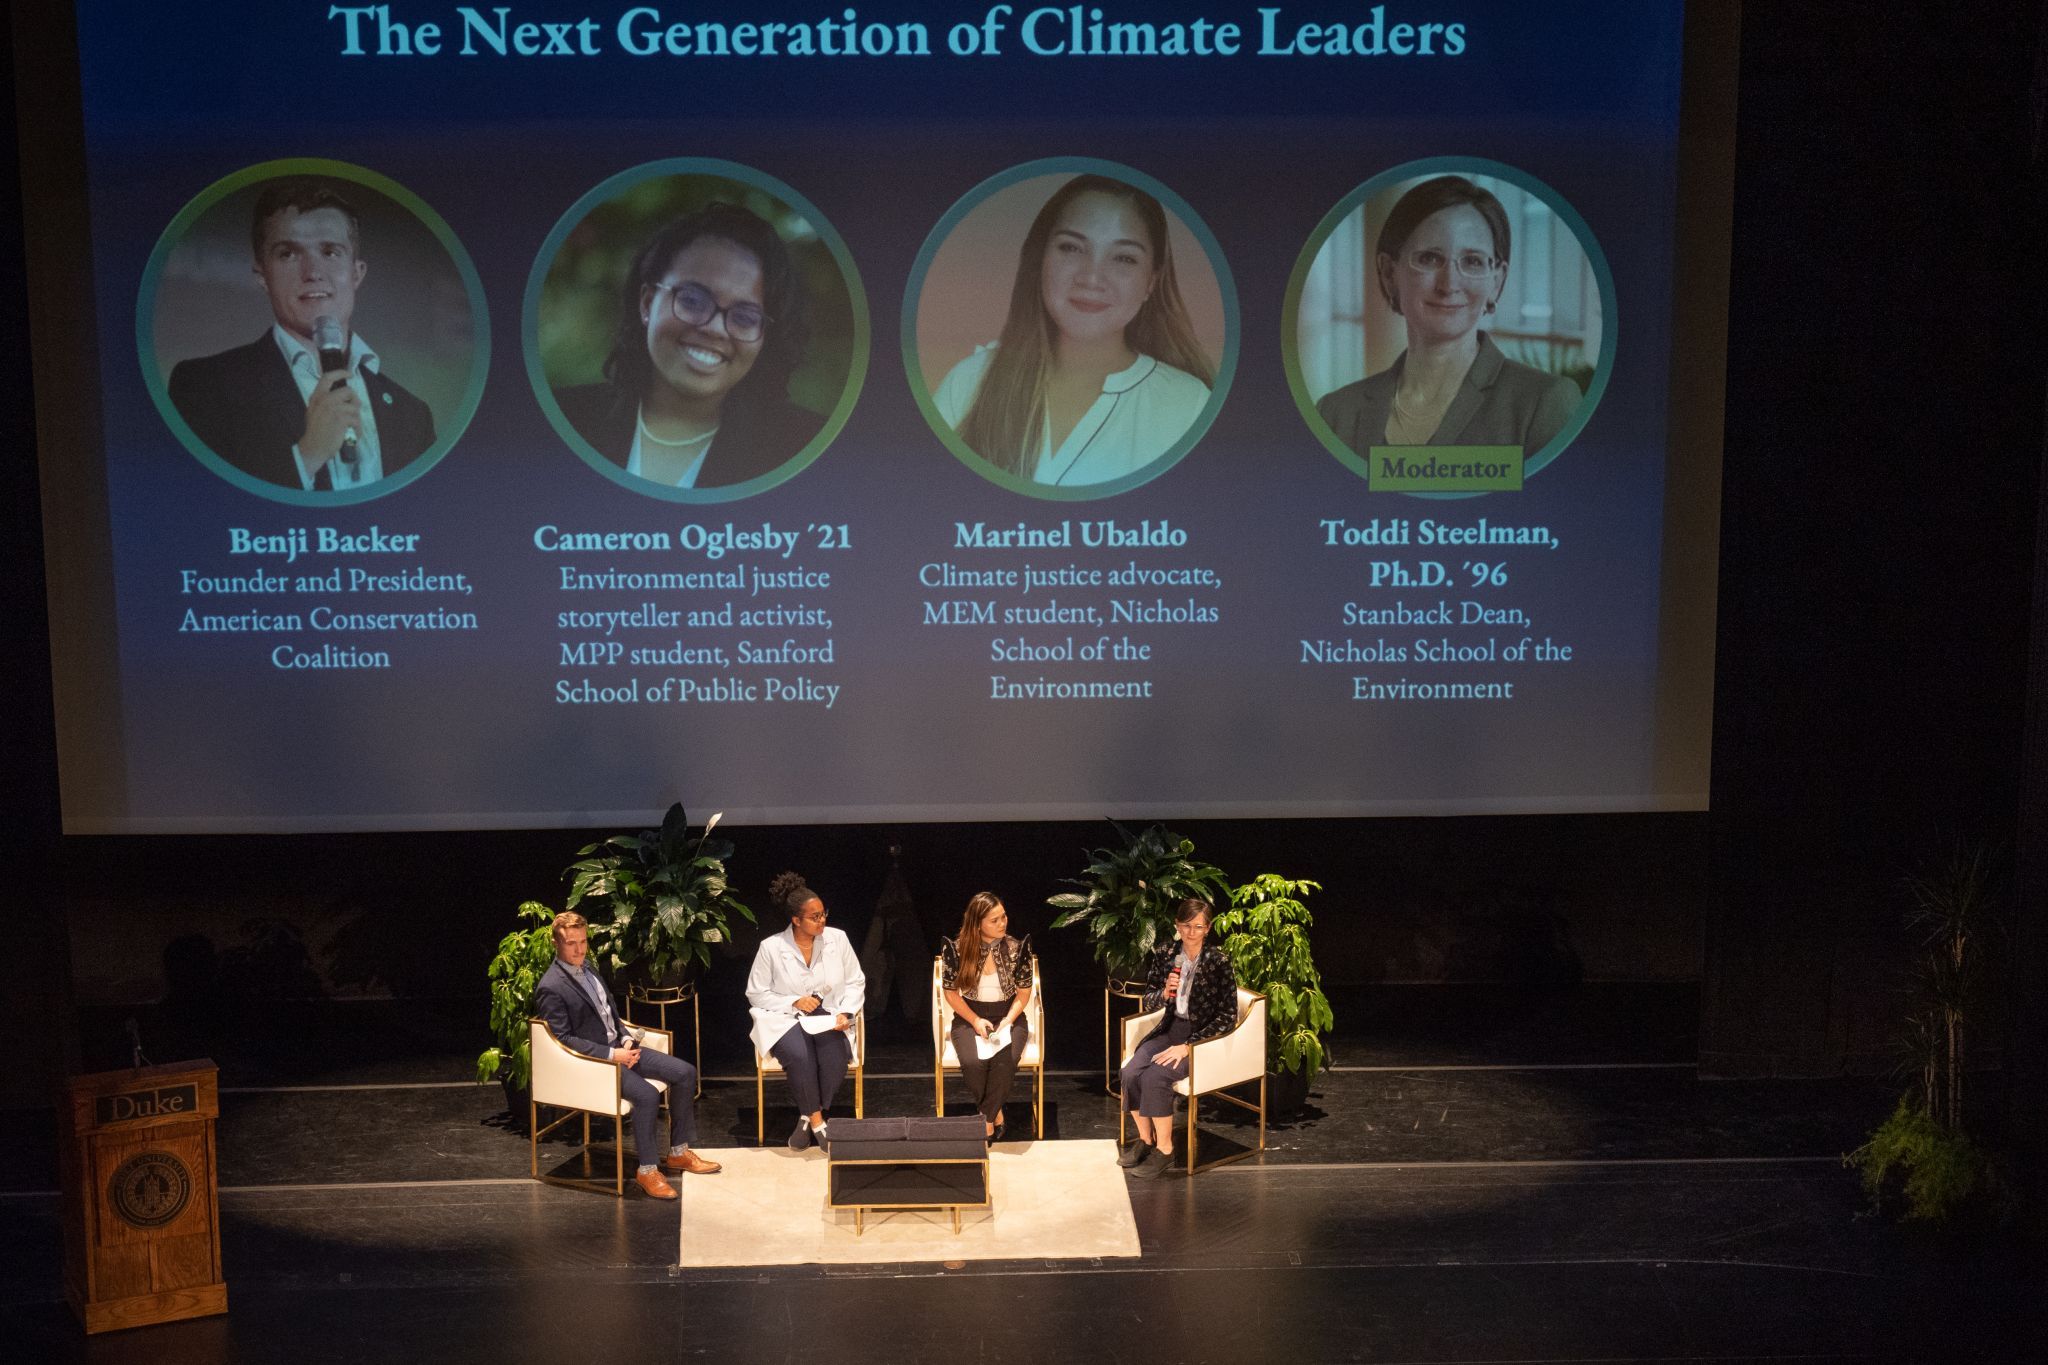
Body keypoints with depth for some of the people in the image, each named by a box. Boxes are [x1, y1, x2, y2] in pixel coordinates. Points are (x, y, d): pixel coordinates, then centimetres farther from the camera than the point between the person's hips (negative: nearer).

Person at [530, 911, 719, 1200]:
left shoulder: (588, 973, 14)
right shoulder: (550, 988, -14)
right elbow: (563, 1039, -18)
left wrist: (627, 1039, 1)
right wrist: (611, 1055, -21)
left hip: (618, 1047, 9)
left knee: (685, 1073, -3)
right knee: (647, 1095, -31)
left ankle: (678, 1153, 7)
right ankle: (647, 1170, -14)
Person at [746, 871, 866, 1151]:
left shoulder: (838, 939, 0)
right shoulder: (771, 948, -7)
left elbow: (855, 982, 8)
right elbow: (756, 993, 0)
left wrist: (846, 1013, -10)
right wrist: (794, 1002, -13)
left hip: (828, 1017, 2)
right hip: (786, 1019, -2)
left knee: (835, 1055, -32)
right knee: (800, 1055, -36)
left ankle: (808, 1118, -11)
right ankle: (816, 1121, -15)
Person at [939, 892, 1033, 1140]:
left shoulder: (1017, 949, -5)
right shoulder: (955, 950, -8)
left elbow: (1023, 993, 1)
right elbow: (951, 993, 0)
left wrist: (1007, 1022, -14)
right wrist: (976, 1021, -12)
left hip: (1009, 1017, 0)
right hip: (969, 1018, 0)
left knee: (1004, 1061, -32)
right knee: (973, 1062, -31)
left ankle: (986, 1121, -12)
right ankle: (995, 1114, -5)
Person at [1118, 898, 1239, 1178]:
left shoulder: (1218, 961, -13)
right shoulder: (1165, 954, 1)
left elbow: (1228, 1017, -13)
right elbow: (1147, 1002, 7)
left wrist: (1187, 1046, -19)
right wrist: (1163, 993, -17)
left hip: (1203, 1037, -5)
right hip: (1170, 1029, 5)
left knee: (1155, 1076, -28)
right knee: (1130, 1073, -20)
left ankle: (1164, 1149, -9)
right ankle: (1144, 1139, 2)